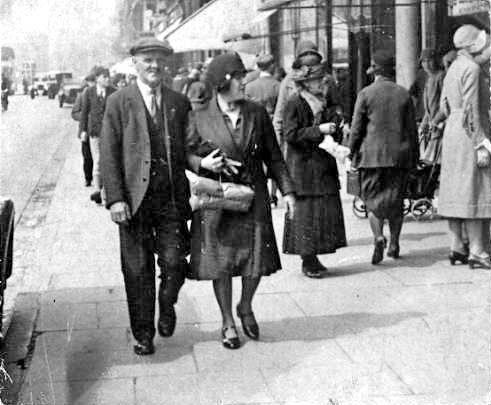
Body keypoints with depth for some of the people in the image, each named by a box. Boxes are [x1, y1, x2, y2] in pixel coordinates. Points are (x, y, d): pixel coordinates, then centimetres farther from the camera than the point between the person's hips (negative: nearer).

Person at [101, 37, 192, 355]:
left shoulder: (180, 103, 9)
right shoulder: (119, 102, 1)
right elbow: (109, 154, -3)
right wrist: (115, 198, -10)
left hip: (172, 198, 2)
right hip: (134, 198, -1)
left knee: (174, 263, -5)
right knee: (138, 270, 6)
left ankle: (167, 305, 28)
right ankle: (143, 334, 22)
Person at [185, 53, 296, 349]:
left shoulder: (257, 114, 3)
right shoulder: (200, 118, -4)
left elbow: (273, 156, 7)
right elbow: (185, 153, 5)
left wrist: (287, 189, 2)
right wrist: (203, 163, -16)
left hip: (253, 198, 2)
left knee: (257, 259, 2)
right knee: (220, 263, 4)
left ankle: (245, 308, 32)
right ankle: (228, 323, 22)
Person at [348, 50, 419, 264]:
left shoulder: (366, 94, -3)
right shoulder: (404, 94, 6)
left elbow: (356, 128, -3)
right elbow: (412, 129, 8)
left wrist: (352, 153, 6)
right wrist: (414, 157, 15)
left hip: (372, 154, -3)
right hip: (400, 155, 3)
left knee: (373, 198, 3)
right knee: (396, 199, 12)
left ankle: (378, 237, -19)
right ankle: (394, 244, 16)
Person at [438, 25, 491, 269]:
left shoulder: (453, 69, 14)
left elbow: (444, 105, 16)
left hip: (452, 131, 9)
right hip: (469, 135, -9)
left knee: (456, 191, 9)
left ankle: (456, 248, 13)